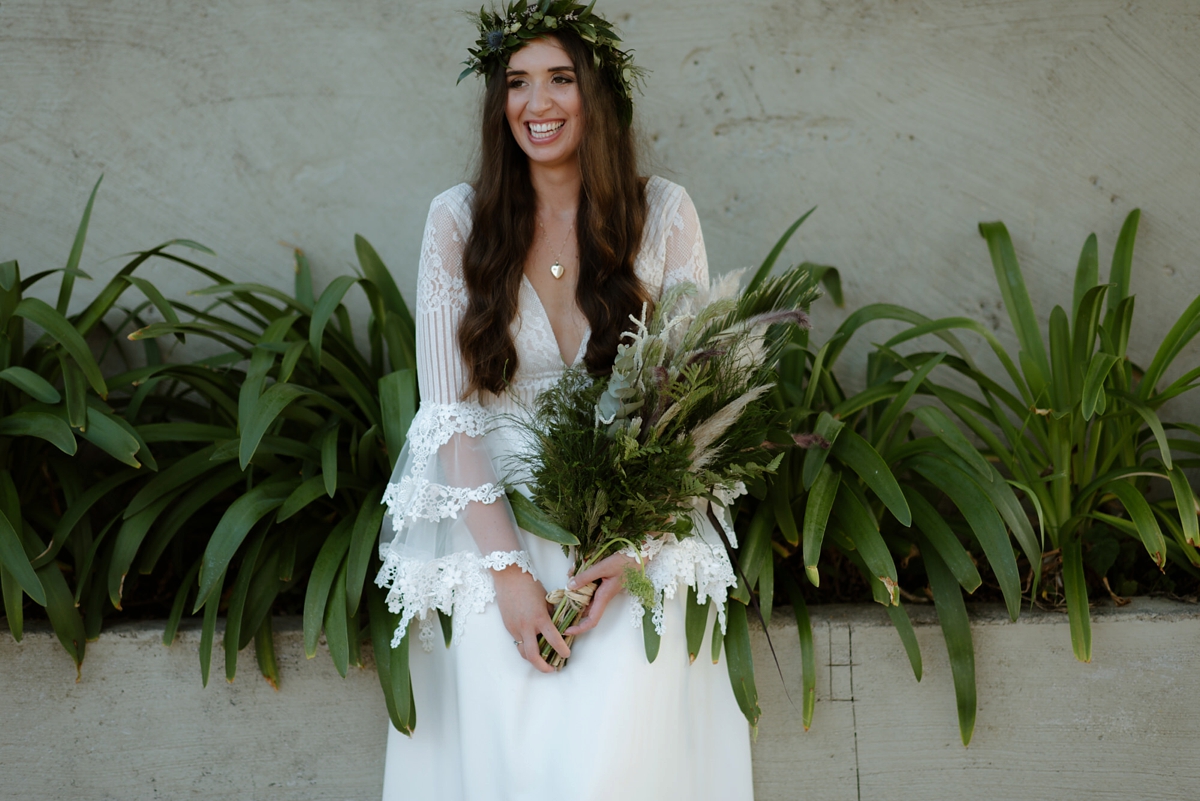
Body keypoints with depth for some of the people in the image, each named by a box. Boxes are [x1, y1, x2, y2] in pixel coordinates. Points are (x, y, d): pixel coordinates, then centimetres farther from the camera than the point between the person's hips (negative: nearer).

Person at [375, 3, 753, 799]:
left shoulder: (662, 213, 0)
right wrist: (506, 567, -15)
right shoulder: (459, 219, 0)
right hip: (495, 516, 0)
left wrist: (636, 547, -15)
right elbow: (449, 411, -3)